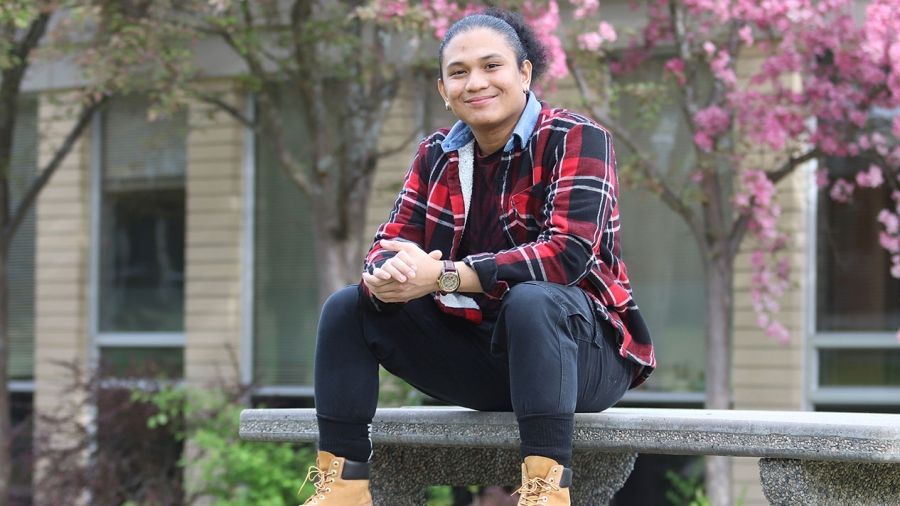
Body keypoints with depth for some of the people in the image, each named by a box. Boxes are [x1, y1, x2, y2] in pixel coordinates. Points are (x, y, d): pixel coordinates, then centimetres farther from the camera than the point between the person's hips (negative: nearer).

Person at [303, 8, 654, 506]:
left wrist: (443, 276, -29)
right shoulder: (437, 155, 7)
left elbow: (569, 253, -25)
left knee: (530, 301, -37)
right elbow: (389, 244, 2)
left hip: (578, 346, -6)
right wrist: (387, 275, -25)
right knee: (347, 307, -4)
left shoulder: (577, 140, -12)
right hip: (480, 357, 6)